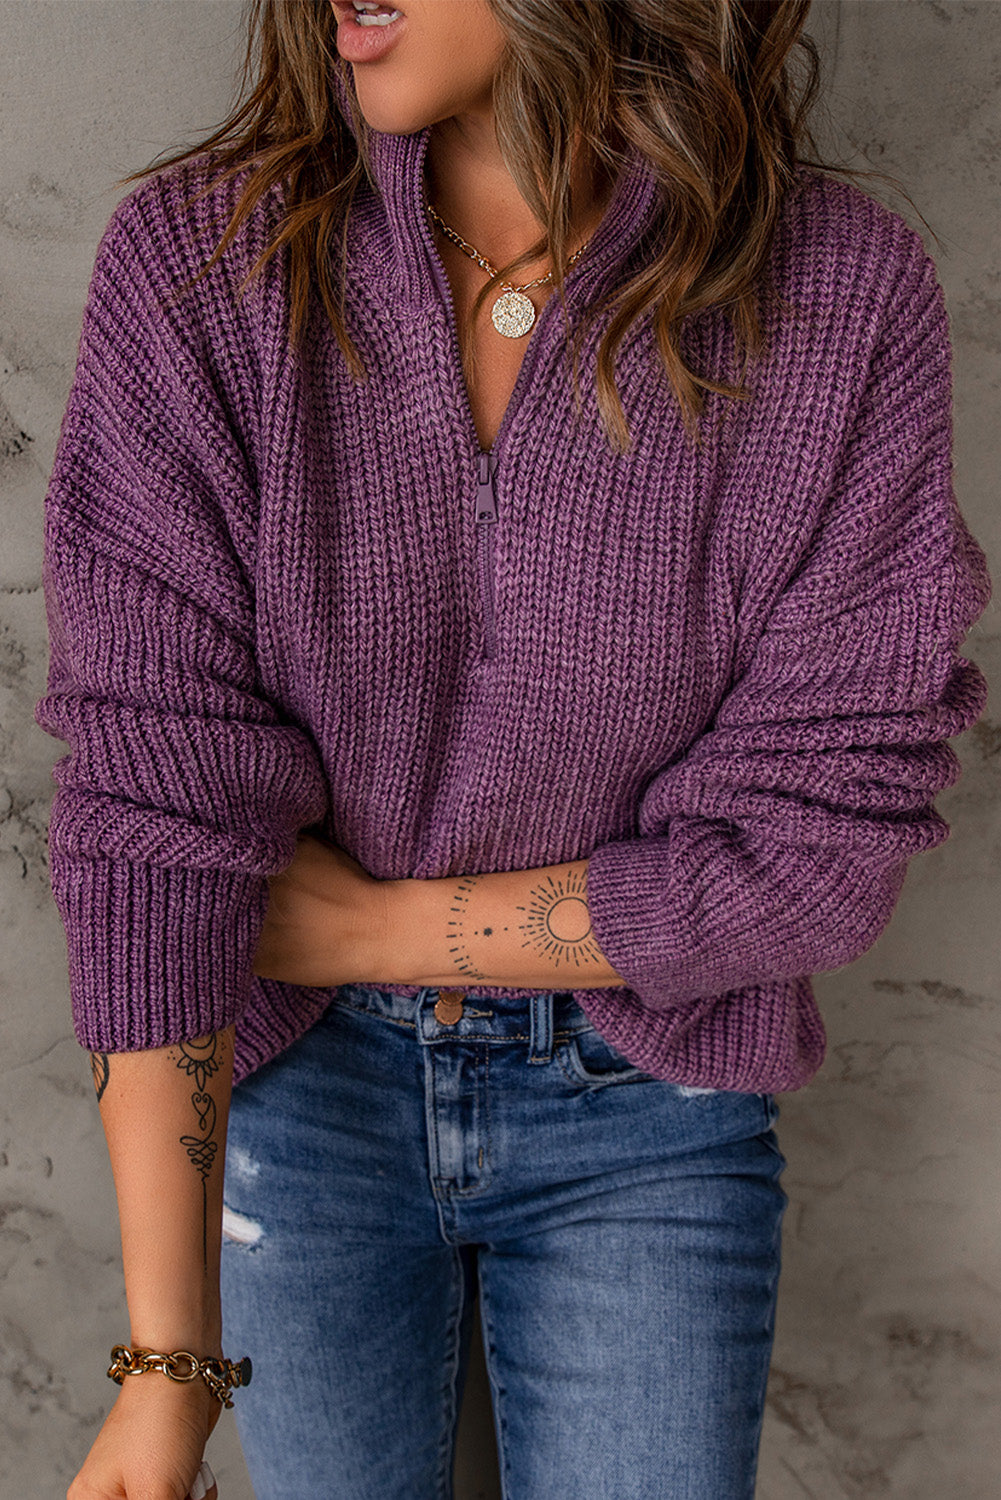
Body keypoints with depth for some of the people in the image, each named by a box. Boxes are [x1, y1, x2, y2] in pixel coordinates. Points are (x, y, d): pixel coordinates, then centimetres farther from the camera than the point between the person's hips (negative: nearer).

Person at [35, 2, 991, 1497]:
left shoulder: (842, 295, -17)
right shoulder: (194, 264, -16)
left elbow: (815, 844, -15)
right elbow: (155, 803, -20)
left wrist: (366, 924, -14)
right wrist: (171, 1363, -22)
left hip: (644, 1106, 0)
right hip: (292, 1077, 1)